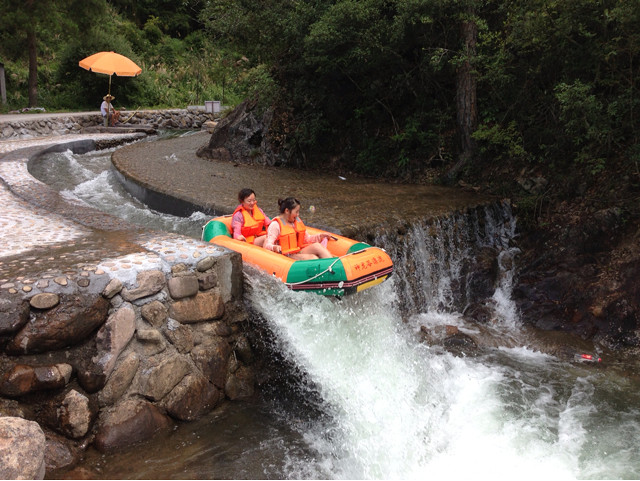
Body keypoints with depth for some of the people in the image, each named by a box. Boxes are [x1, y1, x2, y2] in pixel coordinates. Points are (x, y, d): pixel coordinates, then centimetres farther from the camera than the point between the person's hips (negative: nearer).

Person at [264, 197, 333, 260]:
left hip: (299, 252, 7)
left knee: (317, 245, -19)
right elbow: (267, 245, -15)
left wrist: (320, 236, 6)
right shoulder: (275, 225, -8)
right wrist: (274, 247, -39)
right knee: (312, 258, -27)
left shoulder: (297, 221, 16)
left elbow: (307, 239, 22)